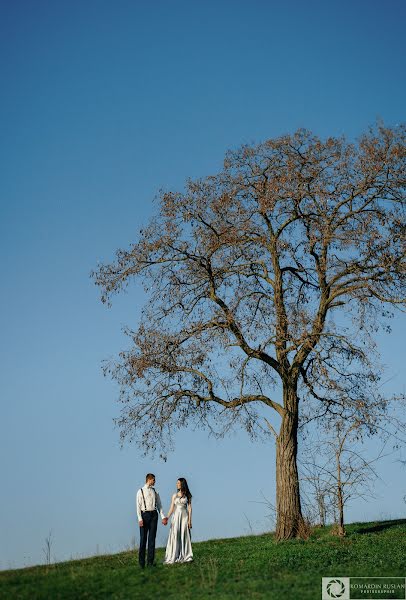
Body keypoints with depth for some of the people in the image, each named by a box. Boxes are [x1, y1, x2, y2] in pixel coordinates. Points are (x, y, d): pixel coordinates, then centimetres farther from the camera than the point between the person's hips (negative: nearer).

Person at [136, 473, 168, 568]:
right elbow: (138, 506, -5)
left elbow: (159, 505, 12)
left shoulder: (155, 491, 11)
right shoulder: (141, 491, -1)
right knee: (143, 538, -1)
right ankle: (141, 562, 6)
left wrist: (163, 517, 3)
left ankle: (150, 562, 10)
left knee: (152, 538, 4)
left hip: (153, 514, 4)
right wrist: (140, 519, -13)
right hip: (145, 514, -4)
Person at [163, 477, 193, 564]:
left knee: (184, 536, 0)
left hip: (185, 517, -2)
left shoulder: (188, 495, 3)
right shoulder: (174, 495, 10)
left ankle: (185, 556, 7)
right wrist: (167, 517, -8)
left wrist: (190, 520, -6)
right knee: (175, 536, -3)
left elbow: (189, 508, 0)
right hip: (176, 516, 2)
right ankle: (173, 557, 1)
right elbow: (172, 508, 5)